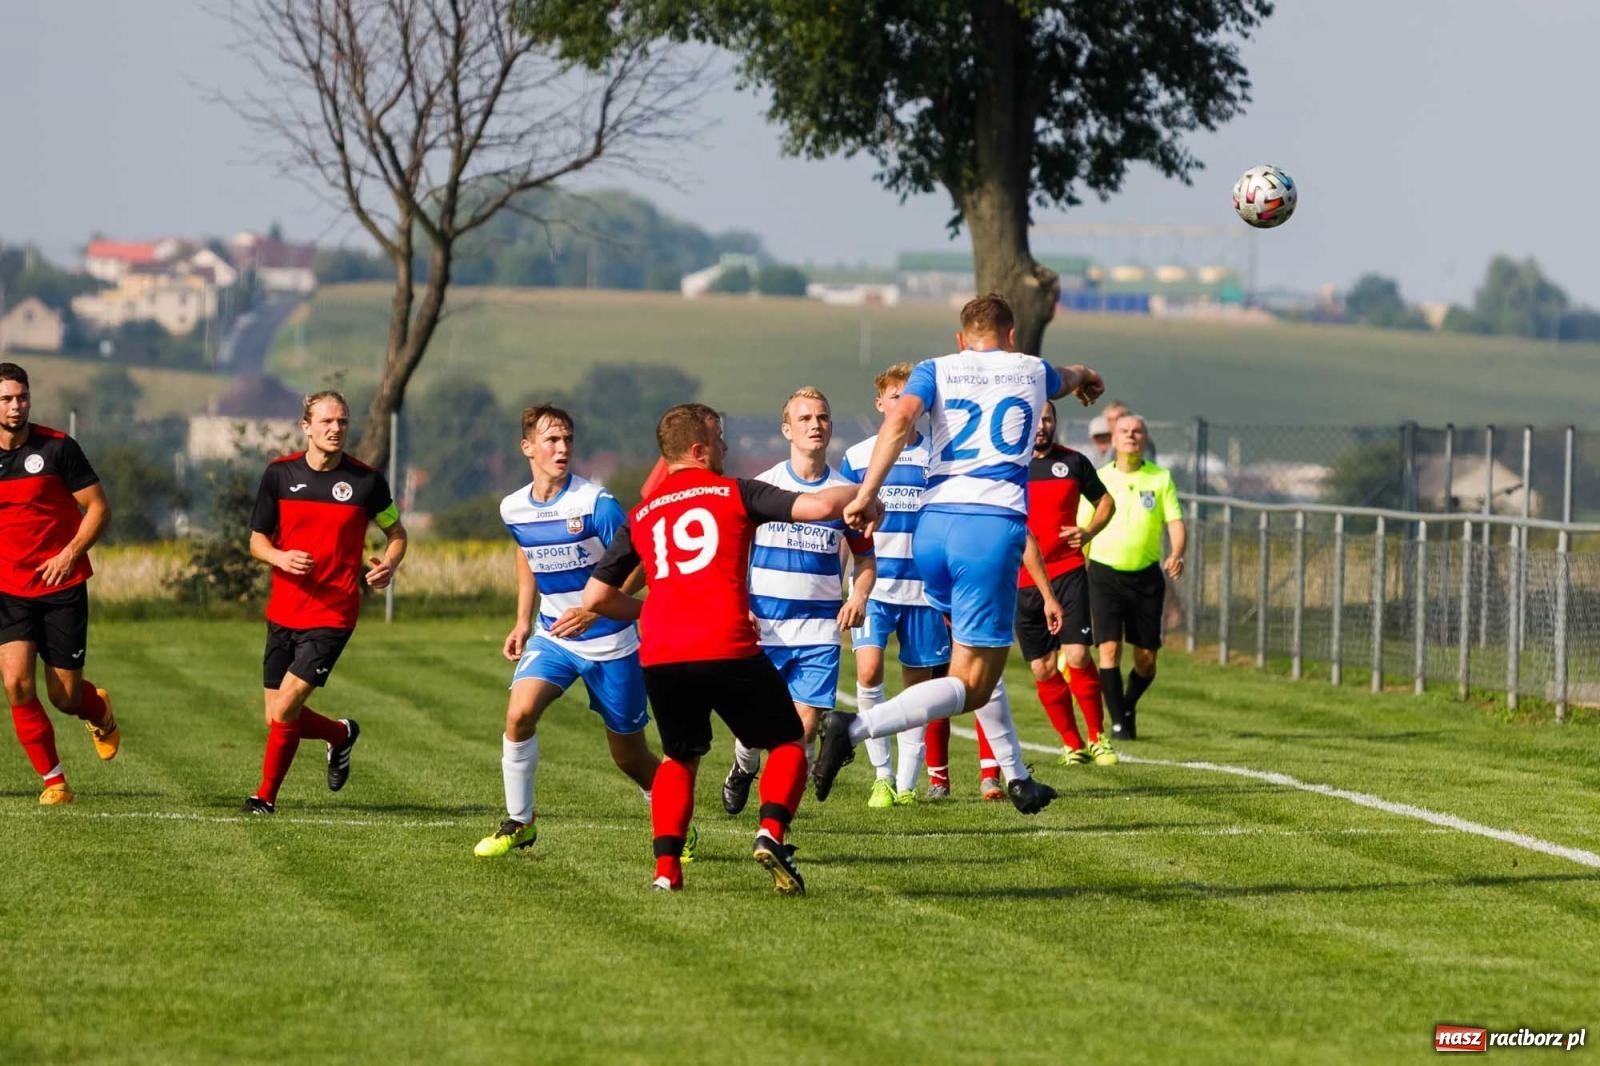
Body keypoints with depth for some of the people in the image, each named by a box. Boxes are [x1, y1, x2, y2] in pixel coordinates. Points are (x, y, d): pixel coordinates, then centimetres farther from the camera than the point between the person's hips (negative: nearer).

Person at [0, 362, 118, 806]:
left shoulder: (57, 448, -8)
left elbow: (98, 508, -4)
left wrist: (70, 554, -16)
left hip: (62, 587, -2)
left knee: (65, 697, 0)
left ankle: (99, 710, 39)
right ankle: (53, 780, -1)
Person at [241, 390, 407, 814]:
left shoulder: (366, 480, -4)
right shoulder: (280, 474, 1)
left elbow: (396, 531, 11)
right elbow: (257, 539, 7)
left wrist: (389, 564, -11)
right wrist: (280, 558, -15)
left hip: (333, 614, -4)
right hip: (283, 611, 4)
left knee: (285, 708, -14)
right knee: (277, 715, 5)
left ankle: (266, 795, 8)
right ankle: (340, 734, 35)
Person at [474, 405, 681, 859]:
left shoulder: (596, 504, -18)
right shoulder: (513, 509, -2)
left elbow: (637, 566, -14)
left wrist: (595, 610, -26)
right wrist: (524, 620, 14)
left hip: (610, 643, -4)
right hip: (552, 636, 4)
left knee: (630, 757, 6)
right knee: (519, 713, -22)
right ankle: (519, 822, -5)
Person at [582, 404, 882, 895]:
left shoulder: (640, 517, 20)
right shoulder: (734, 493, 8)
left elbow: (596, 597, 22)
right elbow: (818, 506, -3)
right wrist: (862, 495, 18)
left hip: (659, 656, 4)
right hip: (726, 649, -4)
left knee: (679, 758, 24)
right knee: (788, 743, 14)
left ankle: (666, 866, 7)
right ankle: (771, 832, -11)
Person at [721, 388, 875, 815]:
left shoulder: (845, 492, 5)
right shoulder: (760, 487, 1)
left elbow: (865, 559, 14)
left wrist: (858, 596, -6)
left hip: (820, 627, 1)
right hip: (763, 626, -1)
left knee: (805, 725, -8)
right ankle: (743, 769, 35)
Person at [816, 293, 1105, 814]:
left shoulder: (936, 370, 12)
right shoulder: (1032, 371, 18)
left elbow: (899, 418, -9)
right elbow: (1067, 379, 44)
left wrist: (866, 494, -12)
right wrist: (1082, 376, 68)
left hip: (933, 527, 3)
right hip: (995, 525, -3)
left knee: (978, 660, 24)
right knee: (971, 685, -5)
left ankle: (1015, 776, 29)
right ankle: (856, 728, -24)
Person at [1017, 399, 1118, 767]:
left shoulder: (1073, 462, 4)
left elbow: (1105, 501, 15)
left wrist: (1088, 532, -3)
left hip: (1068, 573, -1)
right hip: (1022, 582, 1)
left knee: (1077, 657, -14)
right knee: (1043, 669, 2)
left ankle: (1096, 738, 1)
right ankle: (1072, 744, 16)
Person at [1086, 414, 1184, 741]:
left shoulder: (1160, 478, 5)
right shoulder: (1100, 478, 3)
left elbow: (1174, 521, -1)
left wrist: (1176, 554, -20)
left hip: (1146, 575, 1)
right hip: (1105, 571, -1)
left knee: (1146, 656, 3)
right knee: (1109, 647, -13)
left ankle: (1128, 706, 30)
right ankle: (1118, 722, -7)